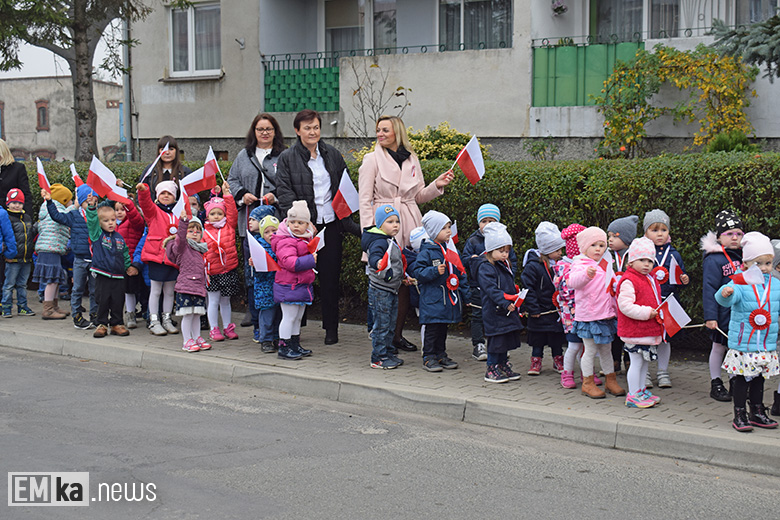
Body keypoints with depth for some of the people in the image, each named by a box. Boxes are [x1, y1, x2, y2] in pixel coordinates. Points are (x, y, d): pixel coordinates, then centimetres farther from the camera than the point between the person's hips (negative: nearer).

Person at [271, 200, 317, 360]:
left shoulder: (306, 239, 13)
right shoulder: (285, 242, -17)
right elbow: (290, 262, -30)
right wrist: (310, 260, -27)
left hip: (303, 285, 9)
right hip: (289, 286, -9)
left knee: (298, 317, 16)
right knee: (289, 317, -5)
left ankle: (295, 345, 26)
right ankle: (283, 347, 3)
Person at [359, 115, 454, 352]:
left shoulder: (412, 159, 13)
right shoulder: (372, 159, 2)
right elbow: (365, 199, -2)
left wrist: (437, 185, 2)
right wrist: (369, 231, -11)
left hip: (409, 225, 4)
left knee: (406, 280, 3)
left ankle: (397, 333, 14)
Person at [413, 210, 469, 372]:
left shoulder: (451, 251, 12)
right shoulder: (427, 252, -8)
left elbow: (460, 274, 18)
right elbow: (418, 271, -12)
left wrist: (466, 295, 16)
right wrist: (435, 271, -25)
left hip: (449, 297, 7)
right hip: (432, 298, -6)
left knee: (443, 328, 14)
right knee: (432, 329, -3)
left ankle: (441, 355, 24)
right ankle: (428, 358, 4)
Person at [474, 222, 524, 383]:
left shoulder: (504, 265, 15)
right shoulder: (485, 267, -15)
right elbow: (491, 289, -23)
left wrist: (517, 300, 17)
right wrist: (505, 303, -27)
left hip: (507, 309, 9)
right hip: (493, 310, -9)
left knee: (506, 337, 13)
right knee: (496, 338, -5)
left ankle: (503, 366, 24)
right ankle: (491, 369, 4)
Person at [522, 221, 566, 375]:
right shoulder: (533, 266, -16)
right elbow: (528, 288, -15)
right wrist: (533, 309, -16)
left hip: (557, 310, 5)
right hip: (540, 312, -5)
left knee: (557, 337, 13)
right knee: (537, 339, 5)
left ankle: (558, 361, 26)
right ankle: (536, 361, 18)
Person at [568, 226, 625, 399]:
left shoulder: (604, 266, 14)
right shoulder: (580, 265, -10)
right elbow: (573, 281, -31)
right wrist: (586, 274, -48)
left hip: (606, 315, 7)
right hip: (589, 316, -7)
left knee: (606, 349, 16)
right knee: (591, 350, -1)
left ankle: (611, 380, 26)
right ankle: (588, 383, 9)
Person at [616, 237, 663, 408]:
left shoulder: (652, 280, 14)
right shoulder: (628, 281, -16)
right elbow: (625, 305, -23)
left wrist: (658, 313, 9)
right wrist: (646, 312, -24)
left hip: (650, 330, 9)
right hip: (634, 330, -9)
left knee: (645, 361, 17)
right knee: (636, 362, -3)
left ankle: (641, 391, 29)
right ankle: (633, 396, 5)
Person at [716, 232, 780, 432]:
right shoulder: (740, 284, -11)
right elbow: (726, 299, -29)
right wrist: (725, 293, -51)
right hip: (742, 344, -5)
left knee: (758, 378, 16)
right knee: (742, 378, 1)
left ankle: (757, 412, 28)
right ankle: (739, 415, 10)